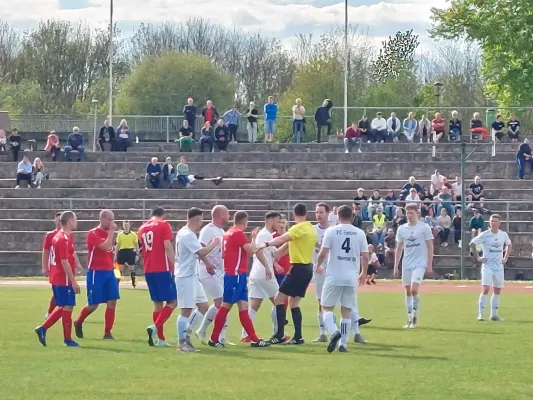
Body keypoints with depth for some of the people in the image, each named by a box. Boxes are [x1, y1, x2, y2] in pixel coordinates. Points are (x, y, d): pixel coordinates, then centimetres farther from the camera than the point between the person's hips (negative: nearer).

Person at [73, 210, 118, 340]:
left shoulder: (109, 234, 11)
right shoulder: (93, 234, -12)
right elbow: (105, 247, -27)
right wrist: (111, 232, -20)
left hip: (109, 272, 6)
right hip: (96, 273, -6)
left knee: (112, 302, -3)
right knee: (93, 305, -2)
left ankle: (107, 333, 2)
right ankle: (78, 323, 26)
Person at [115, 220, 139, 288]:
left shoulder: (133, 234, 1)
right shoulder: (120, 234, 6)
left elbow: (136, 245, 4)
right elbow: (117, 245, 10)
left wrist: (137, 254, -2)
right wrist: (115, 255, 6)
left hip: (130, 252, -1)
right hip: (122, 252, 1)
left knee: (132, 269, 4)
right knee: (120, 269, 1)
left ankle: (133, 284, 10)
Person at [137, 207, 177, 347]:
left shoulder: (143, 228, 16)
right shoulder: (164, 225, -2)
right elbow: (168, 247, -12)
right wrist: (175, 266, -11)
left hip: (148, 270, 7)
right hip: (163, 269, -6)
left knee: (158, 304, 13)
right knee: (172, 301, -2)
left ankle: (160, 338, 11)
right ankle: (155, 327, -22)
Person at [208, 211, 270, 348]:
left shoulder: (229, 233, 14)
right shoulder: (238, 234, -13)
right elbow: (251, 250, -18)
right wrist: (254, 237, -3)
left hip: (238, 276, 9)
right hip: (235, 275, -9)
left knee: (244, 308, 6)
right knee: (226, 306, -4)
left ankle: (254, 339, 6)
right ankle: (214, 339, 1)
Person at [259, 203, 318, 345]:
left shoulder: (299, 228, -12)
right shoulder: (311, 229, 14)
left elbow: (283, 239, -26)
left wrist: (267, 244, -32)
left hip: (298, 268, -9)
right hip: (307, 268, 9)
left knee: (279, 299, -5)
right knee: (294, 303, 13)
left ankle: (280, 335, -11)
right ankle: (298, 337, 10)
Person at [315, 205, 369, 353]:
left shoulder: (331, 231, -4)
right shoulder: (360, 233, 4)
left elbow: (323, 253, -8)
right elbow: (365, 257, 4)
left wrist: (318, 265, 12)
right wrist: (363, 273, 20)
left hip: (334, 277, -3)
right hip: (351, 278, 3)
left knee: (326, 307, 6)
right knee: (347, 311, 10)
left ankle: (334, 331, -19)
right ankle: (343, 343, 7)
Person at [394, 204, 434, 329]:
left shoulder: (424, 228, -3)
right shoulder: (401, 229, 7)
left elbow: (430, 247, -2)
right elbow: (399, 249, 12)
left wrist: (429, 265, -7)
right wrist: (395, 267, 8)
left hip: (420, 264, -4)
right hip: (406, 265, 4)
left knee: (414, 290, -15)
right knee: (408, 291, 5)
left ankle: (415, 318, -3)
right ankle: (409, 320, 12)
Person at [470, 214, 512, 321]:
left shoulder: (503, 235, 4)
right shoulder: (485, 235, -9)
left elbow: (509, 245, 22)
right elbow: (472, 244, -3)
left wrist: (506, 258, 12)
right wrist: (478, 257, -6)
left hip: (499, 266, 5)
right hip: (487, 265, -5)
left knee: (497, 290, 7)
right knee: (486, 288, -16)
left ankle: (494, 314, 15)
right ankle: (481, 313, -11)